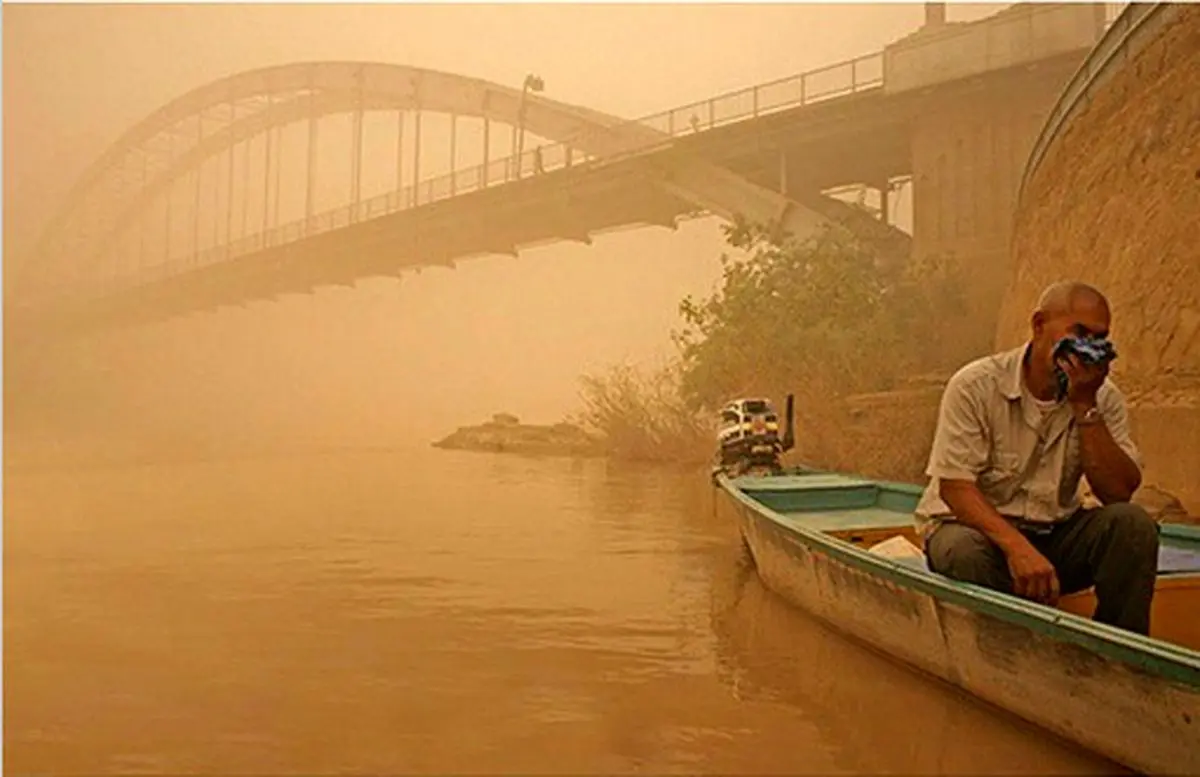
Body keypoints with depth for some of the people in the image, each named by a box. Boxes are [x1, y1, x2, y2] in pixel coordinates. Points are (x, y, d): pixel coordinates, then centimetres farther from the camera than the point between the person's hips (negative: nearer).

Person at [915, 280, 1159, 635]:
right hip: (977, 525, -4)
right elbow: (954, 486, -20)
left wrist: (1085, 406, -20)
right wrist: (1017, 547, -35)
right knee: (964, 552, -37)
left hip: (1055, 532, 4)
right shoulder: (976, 386, -13)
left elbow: (1119, 493, -12)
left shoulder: (1102, 397, -1)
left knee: (1133, 524, -21)